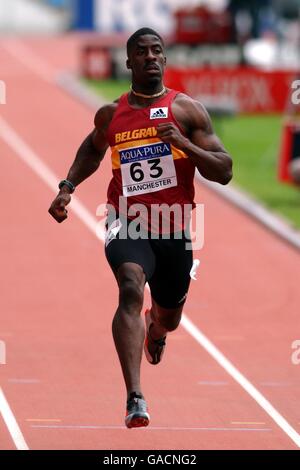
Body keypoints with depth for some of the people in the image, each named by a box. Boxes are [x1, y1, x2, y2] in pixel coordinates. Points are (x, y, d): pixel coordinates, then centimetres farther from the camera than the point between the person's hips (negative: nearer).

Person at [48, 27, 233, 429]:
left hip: (173, 229, 1)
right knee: (131, 287, -30)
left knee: (169, 316, 18)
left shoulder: (187, 109, -2)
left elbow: (224, 173, -5)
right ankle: (135, 399, -39)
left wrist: (184, 144, -20)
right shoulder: (111, 114, 6)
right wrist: (67, 188, 15)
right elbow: (92, 149, 29)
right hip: (127, 223, -1)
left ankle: (156, 327, 62)